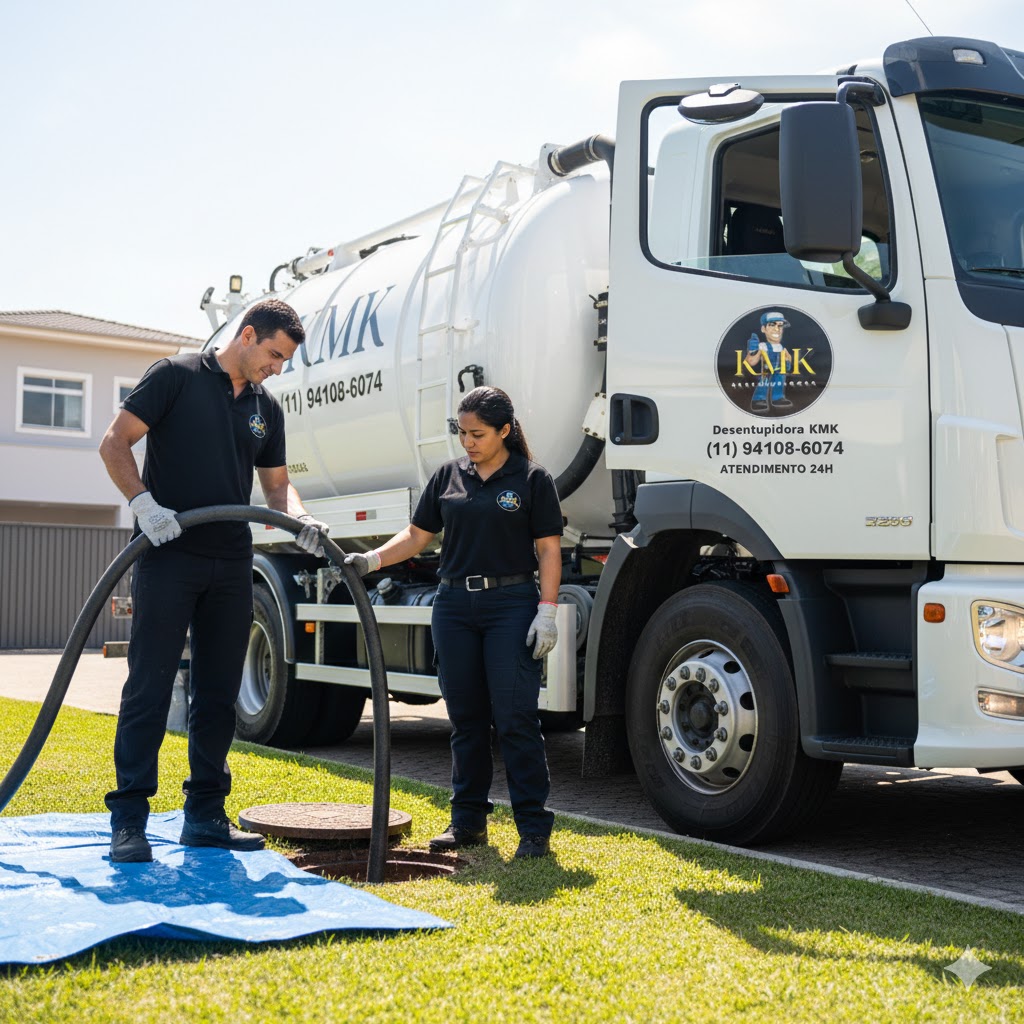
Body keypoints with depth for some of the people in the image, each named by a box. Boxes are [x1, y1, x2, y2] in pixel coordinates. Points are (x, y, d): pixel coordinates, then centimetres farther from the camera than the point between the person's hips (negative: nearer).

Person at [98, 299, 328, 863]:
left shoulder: (266, 408, 15)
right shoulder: (175, 376, -2)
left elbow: (276, 483, 17)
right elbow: (114, 443, -5)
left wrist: (299, 518, -4)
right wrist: (143, 500, -20)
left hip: (231, 564, 6)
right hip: (167, 557, -6)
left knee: (218, 695, 8)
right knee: (149, 687, -6)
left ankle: (205, 815, 17)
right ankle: (127, 819, -1)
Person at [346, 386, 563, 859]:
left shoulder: (532, 479, -1)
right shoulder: (449, 476, 10)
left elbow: (549, 550, -3)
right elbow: (417, 535, 13)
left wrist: (547, 612, -10)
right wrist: (371, 560, -2)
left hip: (511, 606, -4)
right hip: (454, 606, 4)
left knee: (515, 719, -6)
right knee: (466, 718, 9)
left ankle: (534, 829, 1)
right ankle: (468, 820, 19)